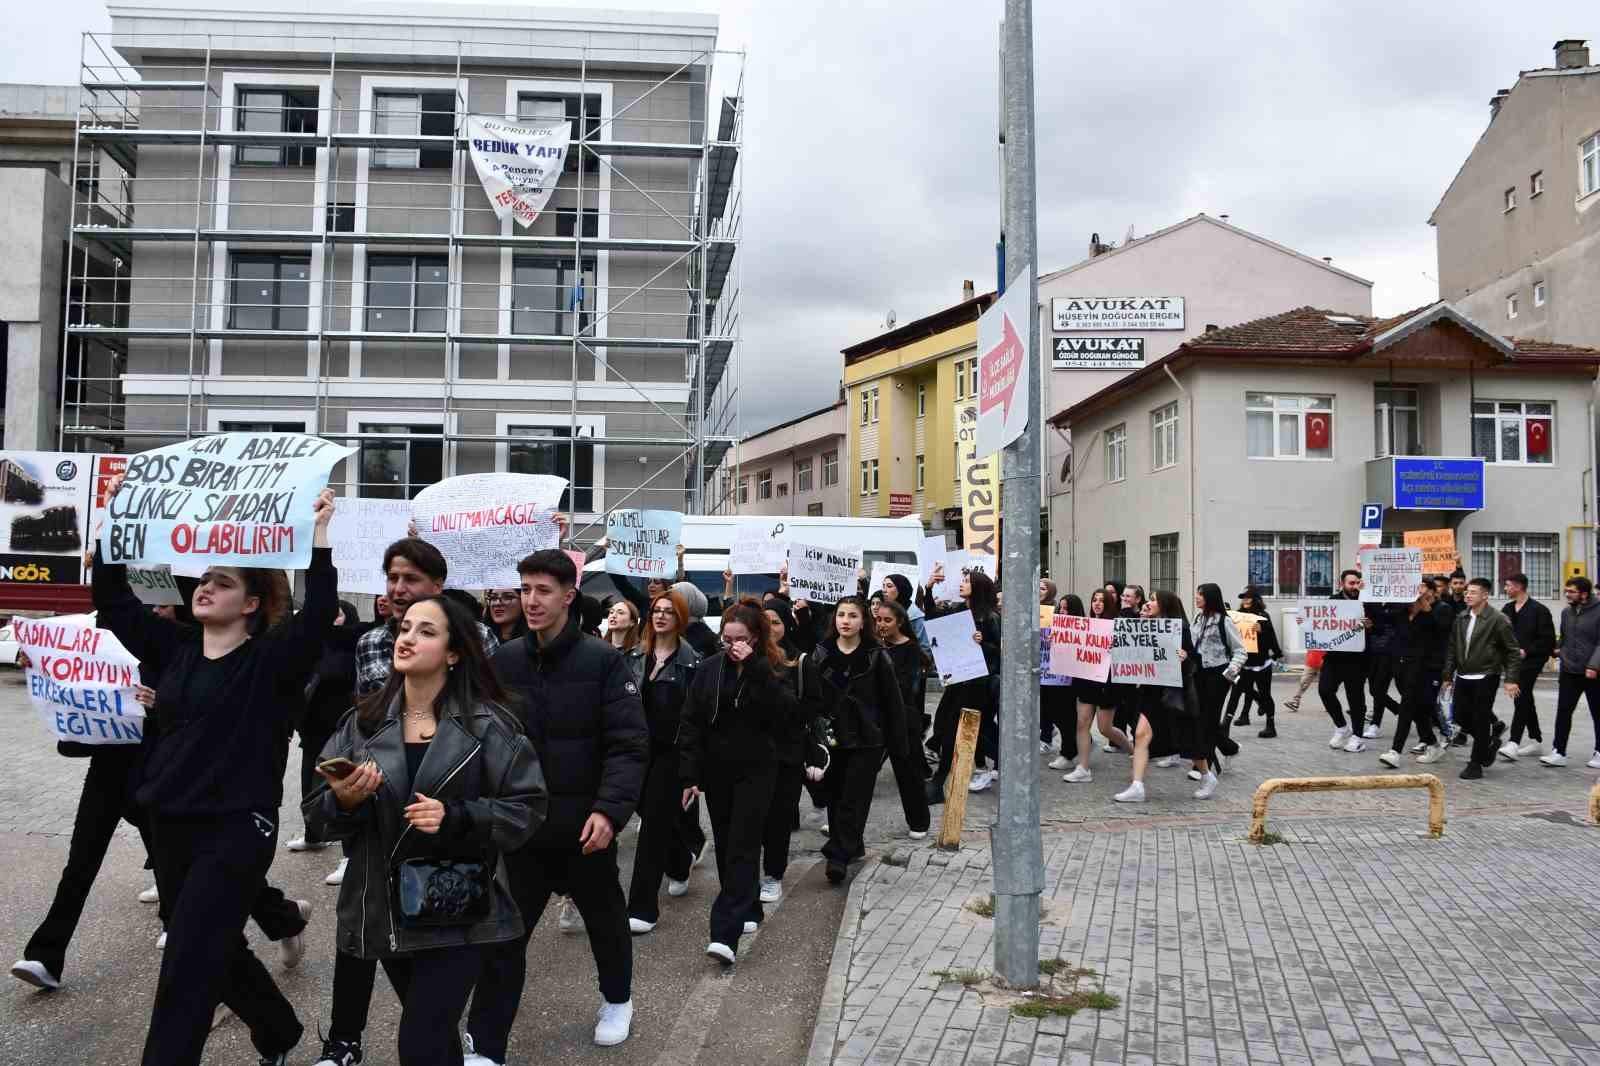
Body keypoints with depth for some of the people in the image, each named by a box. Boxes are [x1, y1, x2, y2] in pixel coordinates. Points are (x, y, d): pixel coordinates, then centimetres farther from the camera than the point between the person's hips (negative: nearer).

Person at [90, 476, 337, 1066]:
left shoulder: (270, 659, -10)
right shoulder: (175, 647, 7)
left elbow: (317, 618, -27)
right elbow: (112, 599, 7)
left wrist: (318, 539, -33)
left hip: (236, 830, -7)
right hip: (169, 825, 7)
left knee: (185, 970, -5)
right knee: (217, 952, 21)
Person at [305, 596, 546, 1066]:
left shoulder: (489, 724, -9)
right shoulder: (363, 723, 2)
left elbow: (527, 809, -9)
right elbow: (317, 814, 4)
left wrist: (456, 818, -23)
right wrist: (343, 802, -18)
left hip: (458, 913, -4)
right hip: (385, 912, 4)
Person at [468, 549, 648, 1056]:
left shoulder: (603, 661, -10)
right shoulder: (503, 661, 0)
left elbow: (628, 744, -14)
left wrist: (608, 810, -24)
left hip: (585, 825, -2)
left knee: (605, 919, 19)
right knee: (502, 936, 3)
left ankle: (617, 998, 45)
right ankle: (484, 1048, 15)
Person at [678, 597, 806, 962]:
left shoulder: (771, 669, -4)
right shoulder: (709, 669, 1)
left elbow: (787, 712, -22)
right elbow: (691, 724, 1)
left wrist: (755, 669, -25)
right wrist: (689, 776, -5)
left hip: (755, 771, -3)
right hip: (716, 770, 4)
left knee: (742, 849, -7)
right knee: (726, 846, 12)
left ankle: (726, 933, -12)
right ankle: (747, 911, 31)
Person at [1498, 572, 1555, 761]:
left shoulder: (1538, 610, -9)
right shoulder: (1507, 609, 11)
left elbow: (1548, 639, -11)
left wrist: (1526, 651, -17)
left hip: (1531, 661, -7)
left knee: (1521, 698, -14)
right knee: (1525, 699, 13)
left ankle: (1514, 743, -18)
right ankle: (1536, 741, 23)